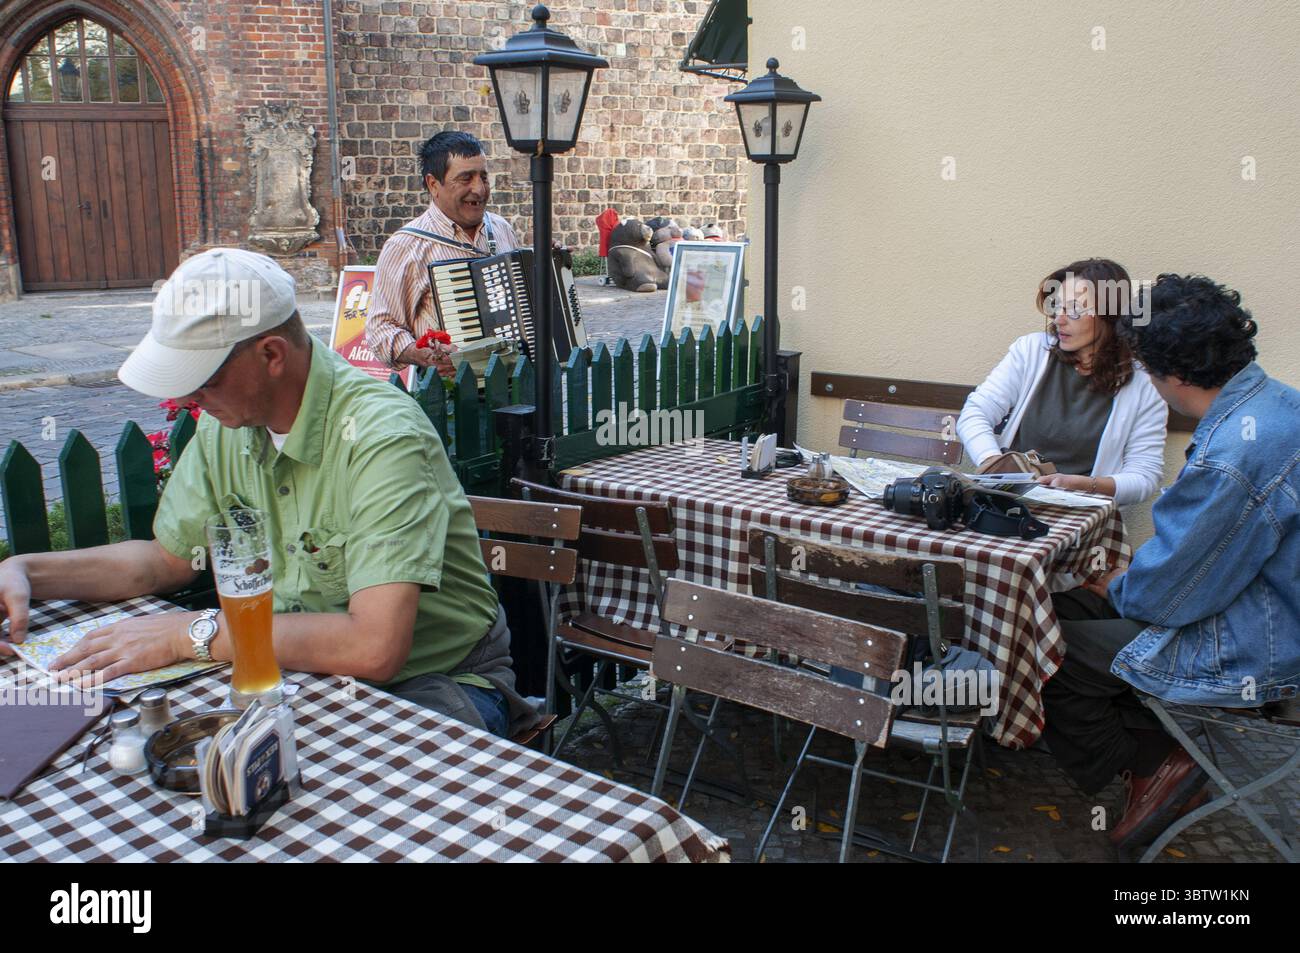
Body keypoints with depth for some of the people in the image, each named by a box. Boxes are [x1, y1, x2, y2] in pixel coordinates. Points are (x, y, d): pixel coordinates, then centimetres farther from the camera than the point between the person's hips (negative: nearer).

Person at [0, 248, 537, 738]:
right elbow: (169, 558, 16)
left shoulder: (381, 438, -26)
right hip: (301, 664, 7)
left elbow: (374, 648, -36)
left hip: (438, 680, -7)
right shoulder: (229, 422, 0)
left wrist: (191, 633, -26)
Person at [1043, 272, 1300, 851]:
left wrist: (1119, 589, 0)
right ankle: (1154, 758, 16)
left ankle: (1147, 762, 16)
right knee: (1062, 608, 13)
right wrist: (1135, 576, 11)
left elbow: (1164, 595, -21)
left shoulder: (1230, 460, -32)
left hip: (1243, 659, -10)